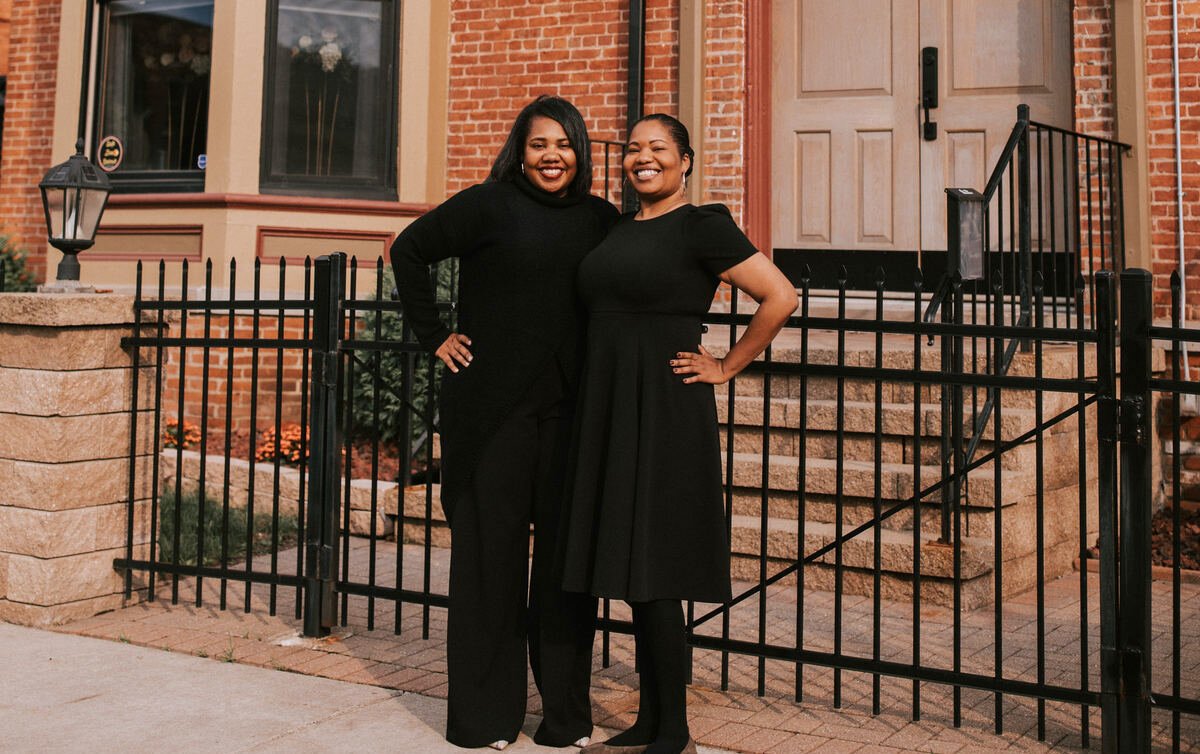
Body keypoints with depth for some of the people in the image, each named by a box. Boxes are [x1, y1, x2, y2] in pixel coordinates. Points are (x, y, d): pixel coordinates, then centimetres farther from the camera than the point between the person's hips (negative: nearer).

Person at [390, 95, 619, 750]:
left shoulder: (602, 221, 10)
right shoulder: (489, 204, -1)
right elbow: (409, 250, 6)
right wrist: (434, 336, 1)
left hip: (571, 412, 3)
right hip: (492, 407, -3)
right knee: (490, 551, 3)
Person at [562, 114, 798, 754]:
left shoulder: (701, 226, -6)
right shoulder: (616, 229, 16)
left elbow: (780, 297, -11)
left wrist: (725, 367, -8)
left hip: (665, 413, -7)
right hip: (608, 411, 7)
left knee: (653, 575, -6)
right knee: (630, 570, 10)